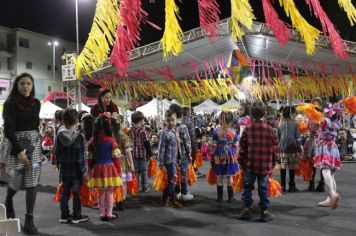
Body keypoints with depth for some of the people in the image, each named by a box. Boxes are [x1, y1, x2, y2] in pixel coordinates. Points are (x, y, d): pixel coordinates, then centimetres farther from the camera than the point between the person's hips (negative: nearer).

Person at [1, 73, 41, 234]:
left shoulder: (36, 103, 7)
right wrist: (19, 150, -20)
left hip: (33, 145, 3)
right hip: (15, 144, -3)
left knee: (32, 181, -3)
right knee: (16, 179, 5)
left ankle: (29, 220, 3)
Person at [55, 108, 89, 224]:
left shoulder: (59, 136, -1)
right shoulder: (79, 136, -14)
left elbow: (57, 153, 4)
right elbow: (80, 156, -14)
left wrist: (59, 164, 17)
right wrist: (84, 171, -8)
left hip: (64, 169, 4)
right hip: (76, 170, -4)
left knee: (64, 193, 13)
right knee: (76, 193, 6)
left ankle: (64, 215, 21)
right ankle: (77, 216, 14)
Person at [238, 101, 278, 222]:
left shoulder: (247, 129, -6)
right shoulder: (269, 129, -4)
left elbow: (242, 148, -3)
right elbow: (274, 148, 1)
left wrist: (241, 162, 7)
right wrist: (272, 164, 13)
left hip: (249, 165, 0)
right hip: (265, 166, 0)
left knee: (247, 186, 13)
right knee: (263, 188, 9)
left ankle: (247, 209, 16)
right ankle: (265, 211, 14)